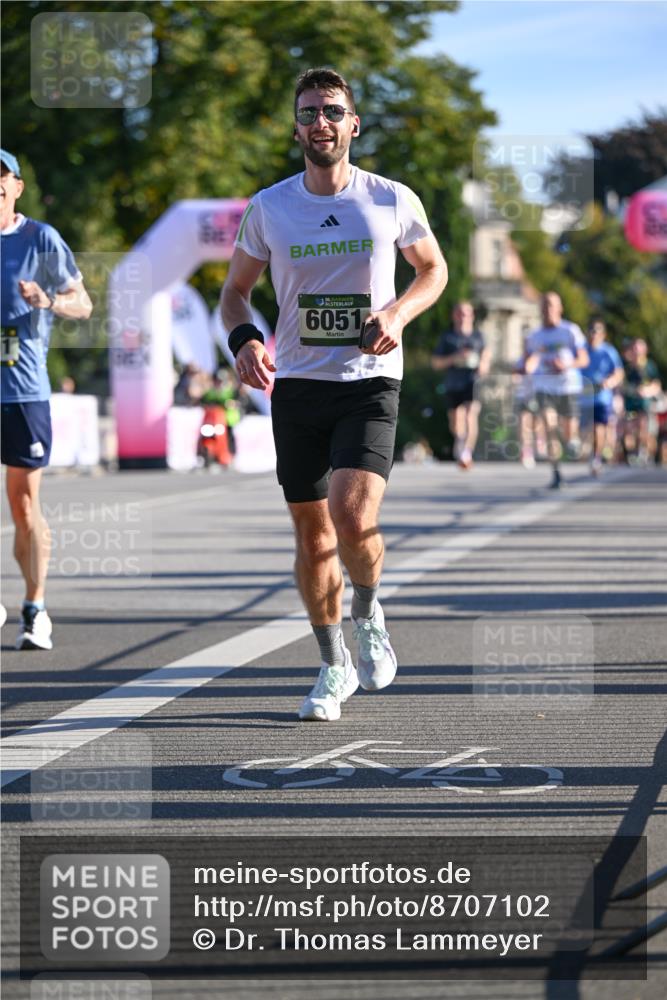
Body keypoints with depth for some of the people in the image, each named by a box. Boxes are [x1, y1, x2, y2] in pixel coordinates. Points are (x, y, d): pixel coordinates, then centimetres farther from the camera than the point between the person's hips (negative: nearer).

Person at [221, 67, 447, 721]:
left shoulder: (392, 201, -2)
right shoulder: (268, 208, 1)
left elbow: (433, 269, 13)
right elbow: (235, 290, 11)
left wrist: (397, 313, -7)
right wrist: (244, 341, -10)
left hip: (370, 381, -2)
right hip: (296, 385, 2)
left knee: (353, 515, -20)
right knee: (311, 532, 7)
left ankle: (368, 616, 11)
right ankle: (334, 666, 24)